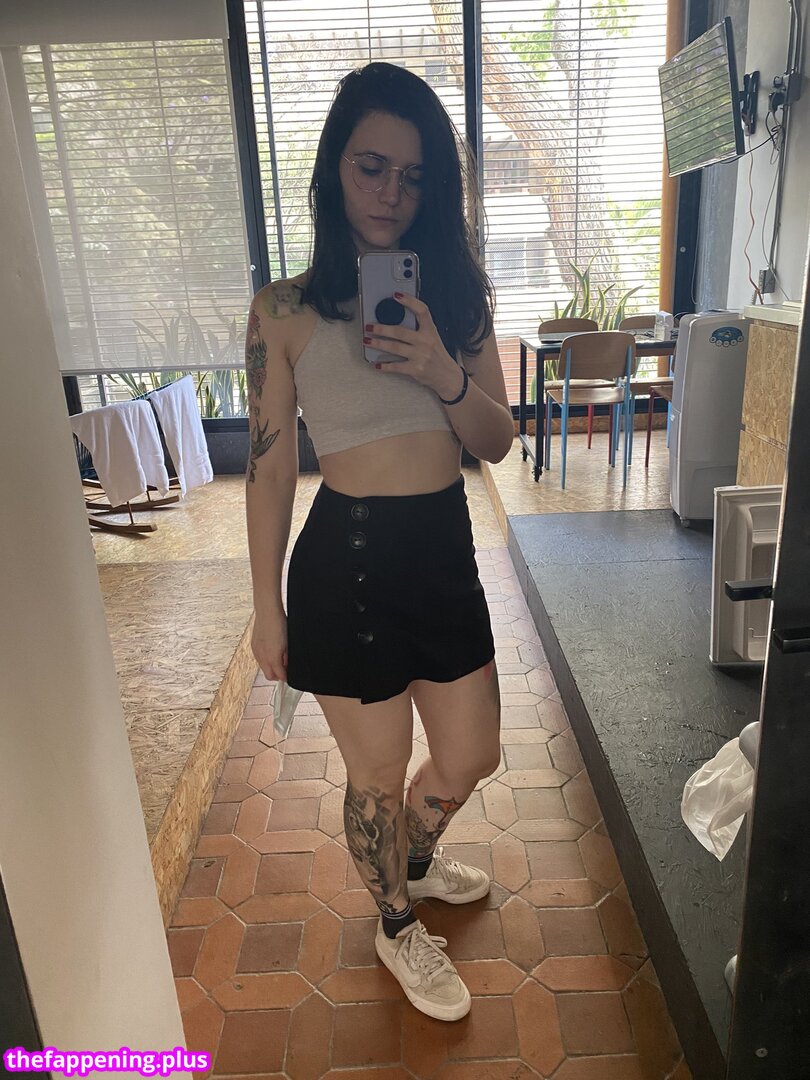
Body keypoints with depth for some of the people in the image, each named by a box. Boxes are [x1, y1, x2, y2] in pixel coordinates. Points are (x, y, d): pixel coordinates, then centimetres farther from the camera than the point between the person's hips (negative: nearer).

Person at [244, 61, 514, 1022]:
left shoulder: (459, 295, 5)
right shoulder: (285, 311, -6)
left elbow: (497, 443, 4)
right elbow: (269, 469, -4)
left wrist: (444, 374, -17)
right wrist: (268, 607, -1)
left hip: (445, 551, 5)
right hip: (347, 558, -4)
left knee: (470, 759, 19)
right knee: (378, 777, 13)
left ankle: (415, 862, 54)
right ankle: (398, 929, 44)